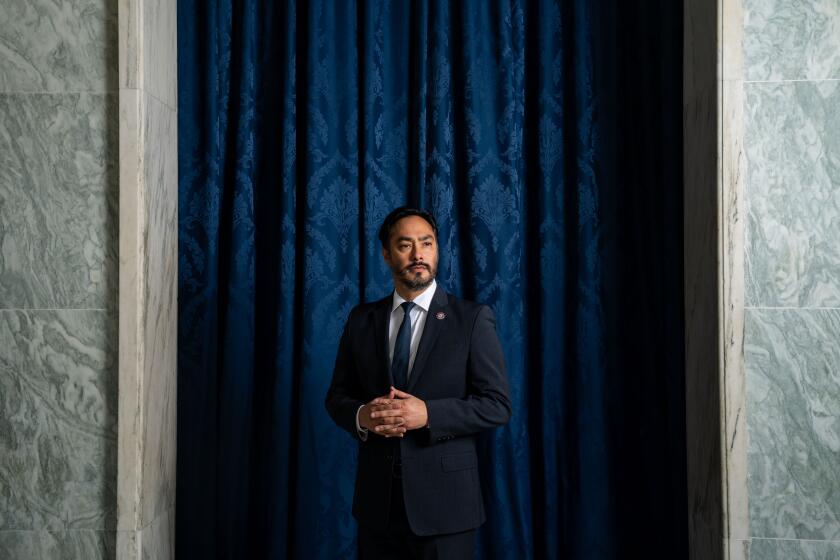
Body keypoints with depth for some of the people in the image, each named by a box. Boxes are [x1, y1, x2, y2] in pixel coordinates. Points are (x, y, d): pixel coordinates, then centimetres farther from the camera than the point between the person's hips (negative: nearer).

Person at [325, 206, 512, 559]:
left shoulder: (473, 319, -4)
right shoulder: (361, 320, 6)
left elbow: (497, 405, -8)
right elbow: (337, 396, 10)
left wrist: (428, 414, -21)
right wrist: (362, 416, -13)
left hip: (443, 498, -3)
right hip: (377, 498, 3)